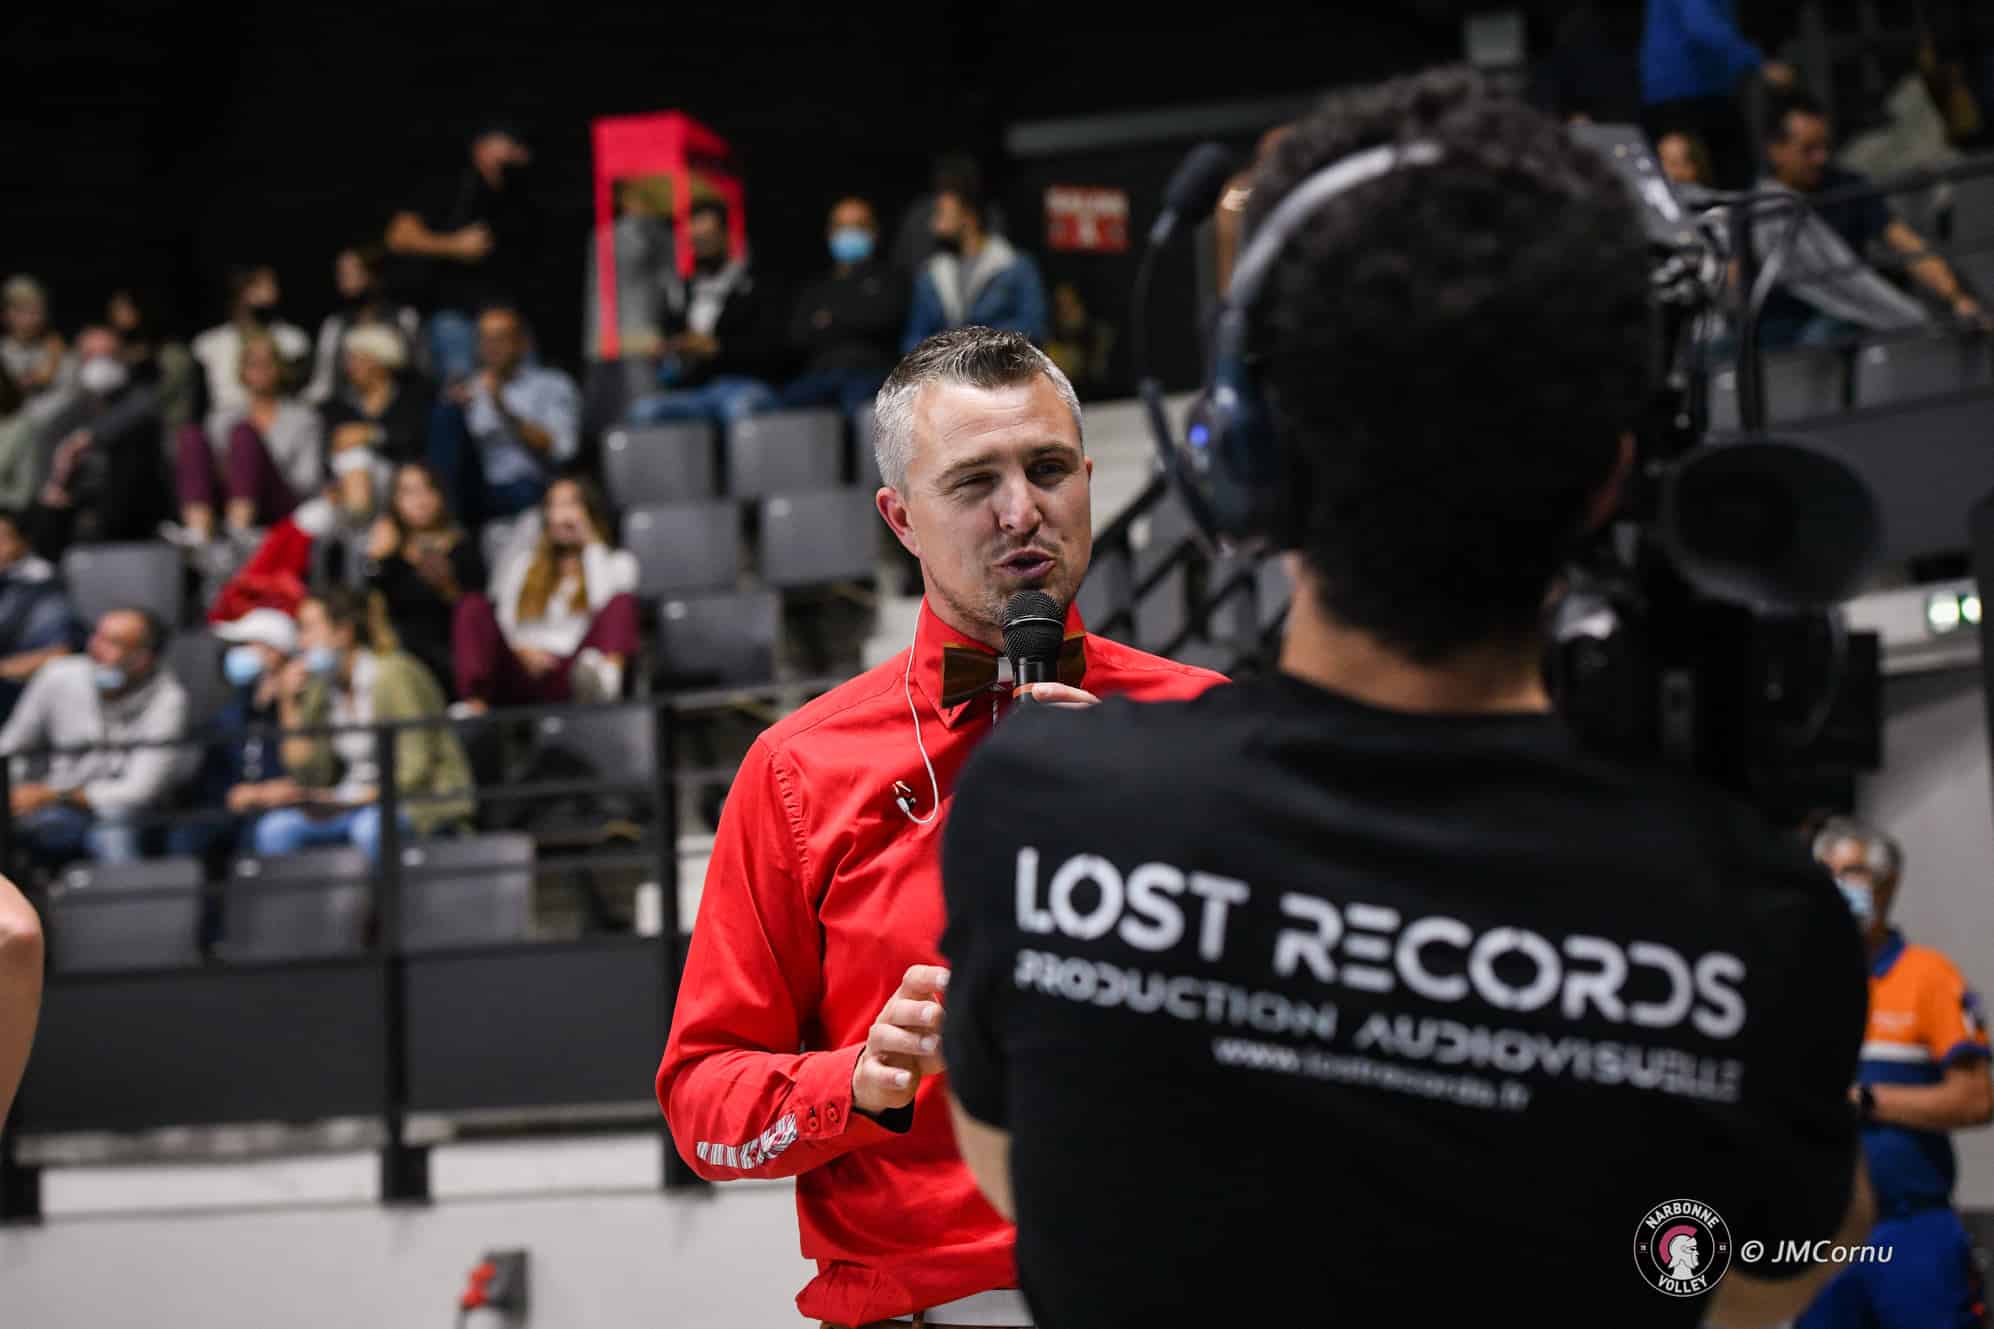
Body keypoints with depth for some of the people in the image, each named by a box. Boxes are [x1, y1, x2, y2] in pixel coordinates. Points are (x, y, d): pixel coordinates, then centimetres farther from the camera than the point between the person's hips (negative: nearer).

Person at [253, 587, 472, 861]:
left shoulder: (392, 672, -12)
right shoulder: (322, 689, 8)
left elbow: (415, 767, -16)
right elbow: (308, 776, 3)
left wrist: (365, 796, -22)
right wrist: (289, 705, -1)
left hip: (423, 804, -7)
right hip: (354, 807, 7)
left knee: (370, 826, -38)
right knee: (274, 828, -13)